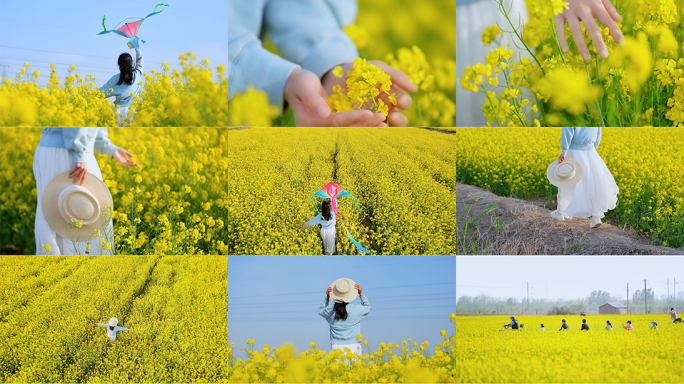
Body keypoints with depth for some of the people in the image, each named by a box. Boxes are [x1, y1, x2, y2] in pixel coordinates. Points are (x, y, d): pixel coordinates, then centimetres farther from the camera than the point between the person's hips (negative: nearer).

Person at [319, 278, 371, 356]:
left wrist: (327, 297, 14)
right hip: (353, 347, -1)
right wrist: (361, 293, 13)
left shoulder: (330, 311, -1)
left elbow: (320, 310, 24)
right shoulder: (356, 309, -4)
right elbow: (368, 307, 19)